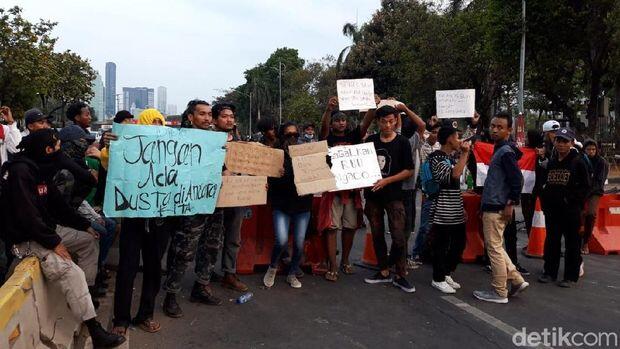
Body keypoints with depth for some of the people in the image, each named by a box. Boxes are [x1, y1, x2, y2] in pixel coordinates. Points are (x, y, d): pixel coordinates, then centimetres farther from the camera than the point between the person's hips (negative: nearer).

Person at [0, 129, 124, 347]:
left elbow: (56, 204, 14)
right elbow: (27, 216, -26)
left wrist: (84, 225, 13)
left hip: (47, 229, 10)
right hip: (28, 240, -10)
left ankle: (85, 293, 17)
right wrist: (54, 243, -21)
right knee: (72, 273, -23)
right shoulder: (20, 171, -21)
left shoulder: (38, 168, 8)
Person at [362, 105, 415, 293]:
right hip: (372, 195, 4)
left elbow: (409, 171, -4)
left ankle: (400, 275, 6)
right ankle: (384, 272, 24)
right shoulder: (370, 140, 6)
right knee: (377, 235, 10)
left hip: (393, 195, -3)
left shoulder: (402, 142, -2)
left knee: (398, 237, -7)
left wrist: (386, 181, -14)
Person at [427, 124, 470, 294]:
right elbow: (454, 175, -26)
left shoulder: (451, 157, 16)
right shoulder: (436, 157, -12)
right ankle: (438, 279, 13)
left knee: (459, 243, 13)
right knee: (441, 246, 0)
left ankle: (447, 273, 28)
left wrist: (461, 206, 20)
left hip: (455, 211, 9)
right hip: (442, 212, -9)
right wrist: (464, 154, -16)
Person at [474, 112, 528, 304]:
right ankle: (517, 280, 22)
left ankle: (500, 293, 7)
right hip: (491, 207, 10)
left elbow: (517, 179, -21)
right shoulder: (500, 150, 15)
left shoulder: (506, 152, -14)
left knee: (494, 248, -2)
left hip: (496, 209, -10)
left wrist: (510, 204, -17)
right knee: (495, 247, 17)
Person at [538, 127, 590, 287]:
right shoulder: (551, 161, 11)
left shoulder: (578, 161, -4)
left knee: (572, 243, 4)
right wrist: (545, 201, 8)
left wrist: (572, 200, -15)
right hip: (552, 209, 5)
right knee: (551, 240, 12)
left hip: (571, 210, -5)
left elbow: (585, 186, -5)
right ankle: (550, 272, 23)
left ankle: (571, 276, 13)